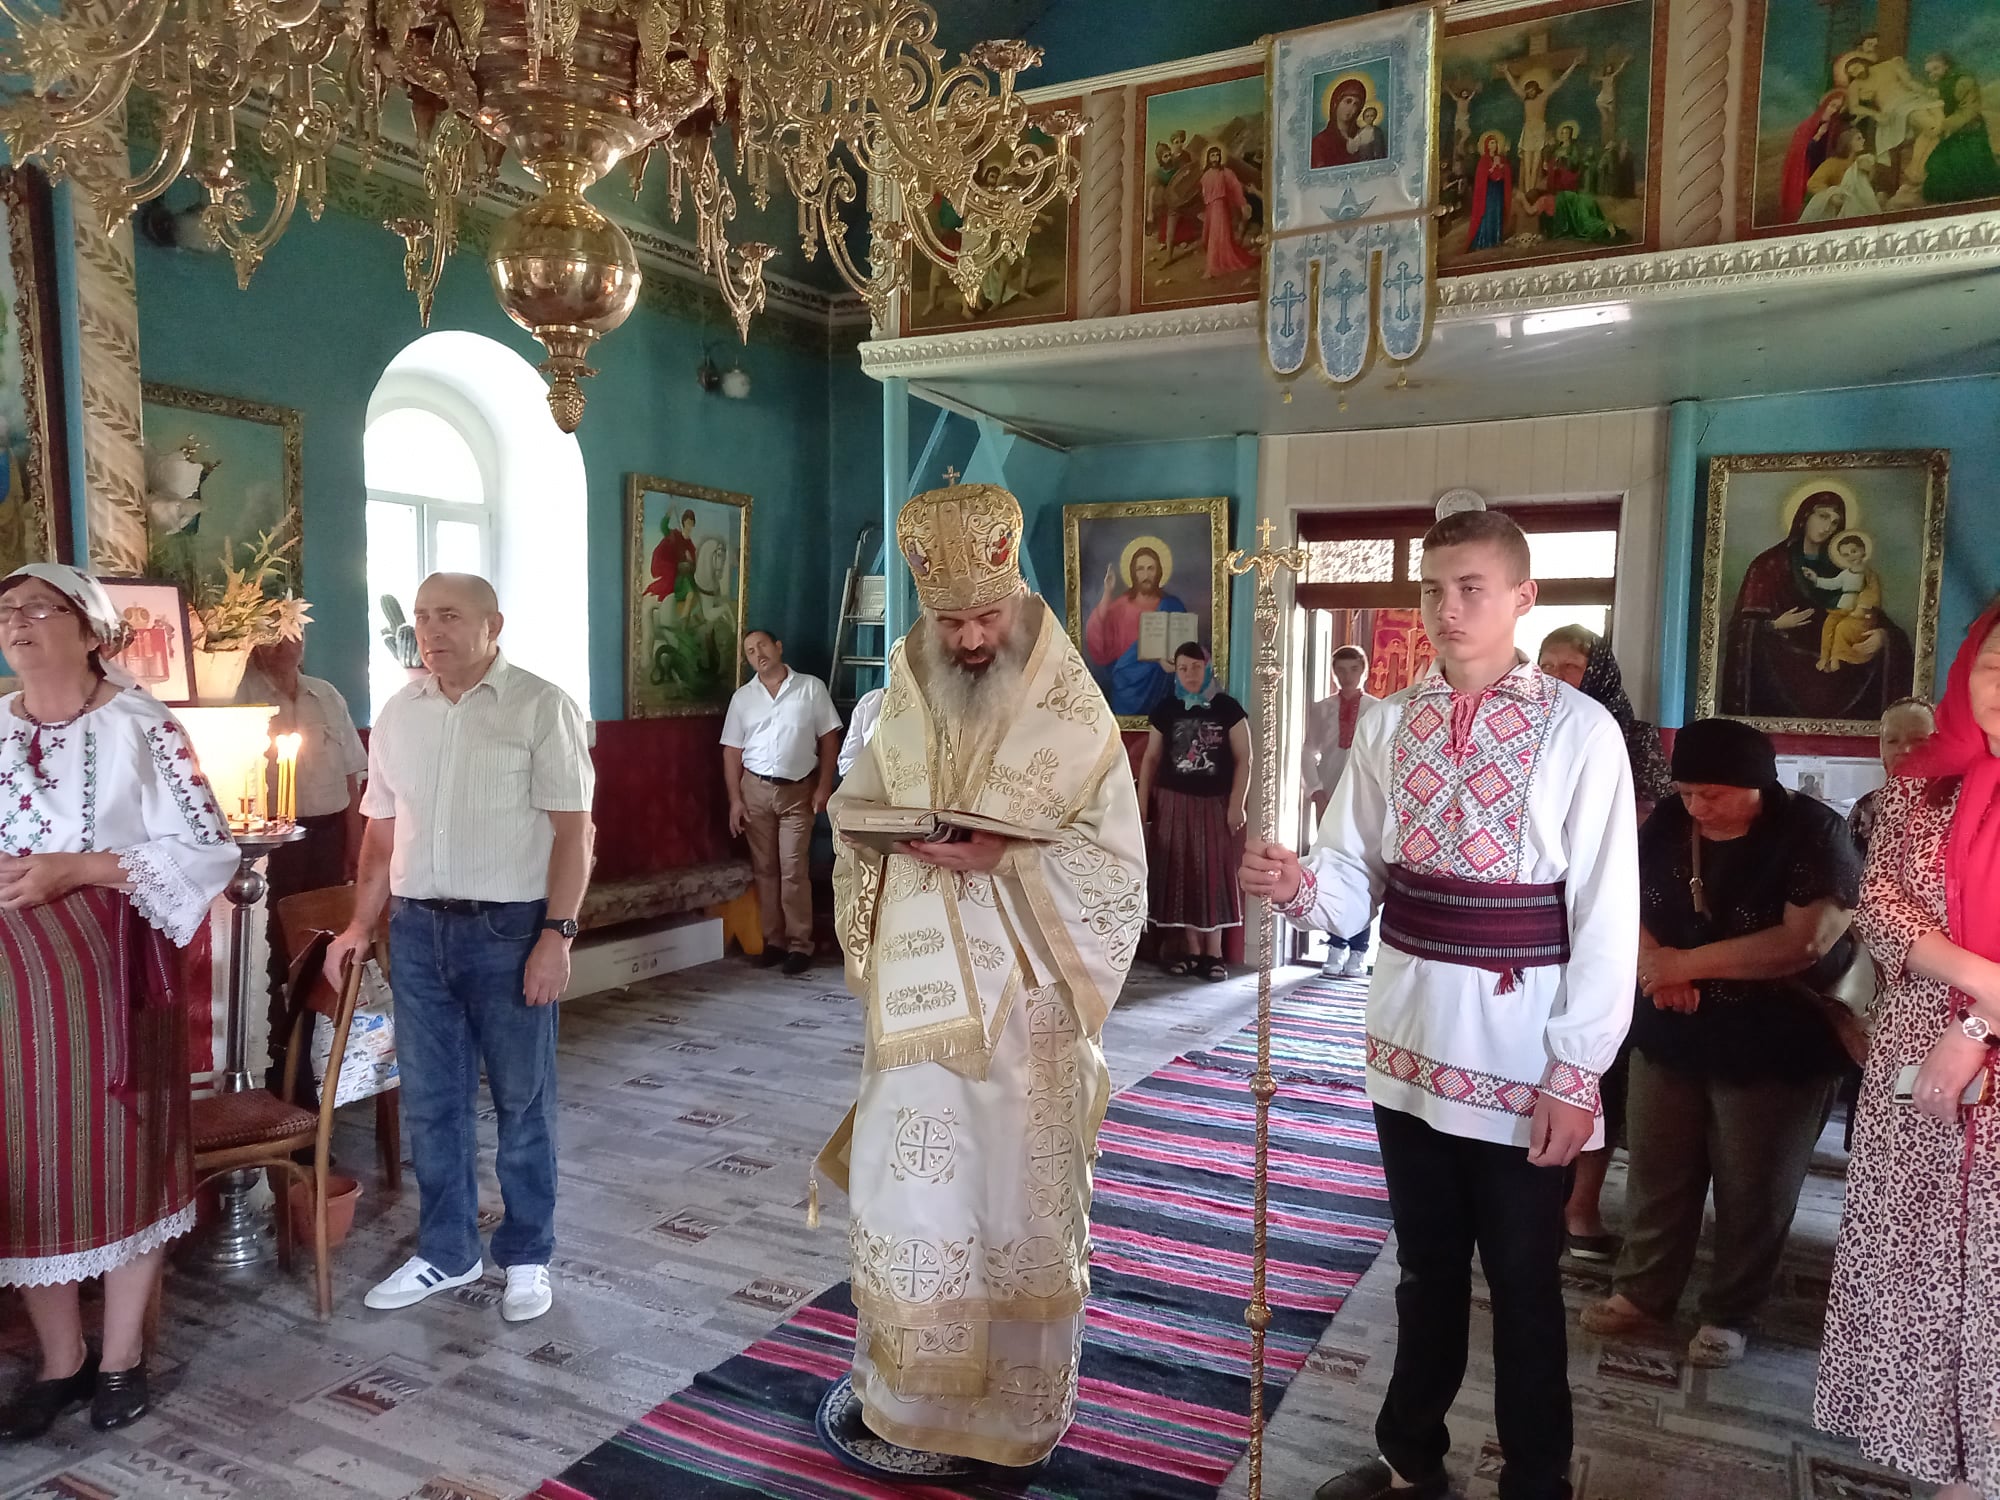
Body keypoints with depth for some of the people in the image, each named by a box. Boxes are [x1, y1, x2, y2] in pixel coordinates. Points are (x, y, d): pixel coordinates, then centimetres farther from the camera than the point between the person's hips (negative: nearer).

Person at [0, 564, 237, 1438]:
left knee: (121, 1154, 6)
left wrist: (73, 870, -18)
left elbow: (205, 850, -12)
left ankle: (122, 1359, 22)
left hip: (108, 971, -4)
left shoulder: (140, 726, -6)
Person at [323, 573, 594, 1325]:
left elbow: (572, 830, -11)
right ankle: (446, 1251, 30)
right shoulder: (397, 714, 9)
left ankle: (526, 1257, 24)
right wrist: (360, 924, 9)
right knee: (430, 1101, 14)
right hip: (417, 929, 5)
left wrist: (557, 933, -16)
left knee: (522, 1100, 7)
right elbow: (381, 831, 15)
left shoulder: (541, 706, -8)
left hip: (509, 928, -5)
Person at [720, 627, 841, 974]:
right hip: (756, 790, 3)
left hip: (798, 790, -2)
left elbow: (829, 740, 1)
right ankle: (773, 940, 14)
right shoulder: (742, 697, 6)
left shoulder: (811, 688, 0)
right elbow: (732, 751, 6)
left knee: (794, 870, -5)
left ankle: (800, 944, 1)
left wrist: (824, 787, -6)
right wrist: (735, 800, -2)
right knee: (765, 869, 6)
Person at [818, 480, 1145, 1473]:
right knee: (902, 1197, 10)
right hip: (917, 998, 4)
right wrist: (895, 835, -7)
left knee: (1020, 1202, 8)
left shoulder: (1073, 714, -6)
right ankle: (899, 1389, 31)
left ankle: (1016, 1408, 27)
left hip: (1027, 1000, -3)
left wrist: (1002, 856, -21)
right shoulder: (901, 703, 7)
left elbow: (1118, 863, -8)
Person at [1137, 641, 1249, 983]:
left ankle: (1214, 953, 4)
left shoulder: (1228, 708, -2)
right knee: (1181, 873, 3)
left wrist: (1237, 804, -9)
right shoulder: (1166, 710, 4)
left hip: (1215, 802, -2)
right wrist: (1142, 801, 2)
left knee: (1213, 873, -1)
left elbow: (1243, 759, -3)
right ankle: (1193, 951, 10)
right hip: (1174, 801, 2)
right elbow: (1151, 758, 9)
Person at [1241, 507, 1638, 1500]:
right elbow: (1356, 881, 2)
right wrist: (1297, 886, -21)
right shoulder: (1389, 726, 2)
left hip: (1524, 1059, -4)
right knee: (1425, 1270, 22)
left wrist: (1575, 1074, -13)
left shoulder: (1579, 731, -11)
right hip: (1410, 1042, 4)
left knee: (1523, 1290, 13)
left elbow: (1607, 921, -11)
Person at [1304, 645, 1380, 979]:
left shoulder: (1380, 711, 3)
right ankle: (1336, 948, 12)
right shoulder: (1319, 710, 8)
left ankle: (1358, 951, 5)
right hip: (1330, 800, 2)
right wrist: (1317, 792, -8)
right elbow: (1309, 753, 3)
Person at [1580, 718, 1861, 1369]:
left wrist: (1687, 963, -24)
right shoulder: (1668, 823, -1)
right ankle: (1642, 1292, 27)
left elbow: (1805, 941, -25)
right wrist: (1654, 965, -21)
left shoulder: (1813, 834, -16)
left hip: (1773, 1047, -4)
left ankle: (1729, 1313, 26)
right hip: (1670, 1034, 4)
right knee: (1656, 1172, 11)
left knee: (1752, 1191, 9)